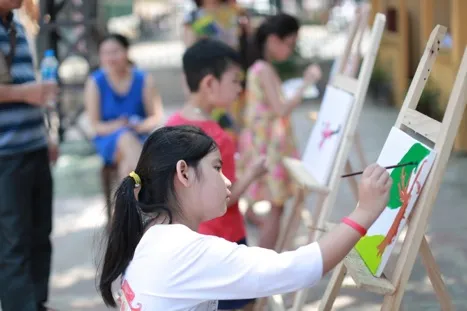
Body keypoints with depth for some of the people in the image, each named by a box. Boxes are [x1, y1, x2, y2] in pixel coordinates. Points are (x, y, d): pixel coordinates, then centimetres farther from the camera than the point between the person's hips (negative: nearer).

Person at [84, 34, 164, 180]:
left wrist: (141, 126, -21)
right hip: (109, 141, 0)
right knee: (126, 137, -36)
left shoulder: (144, 79, 0)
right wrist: (115, 127, -24)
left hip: (141, 137, 1)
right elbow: (94, 124, -3)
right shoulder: (95, 82, -1)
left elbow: (157, 116, 1)